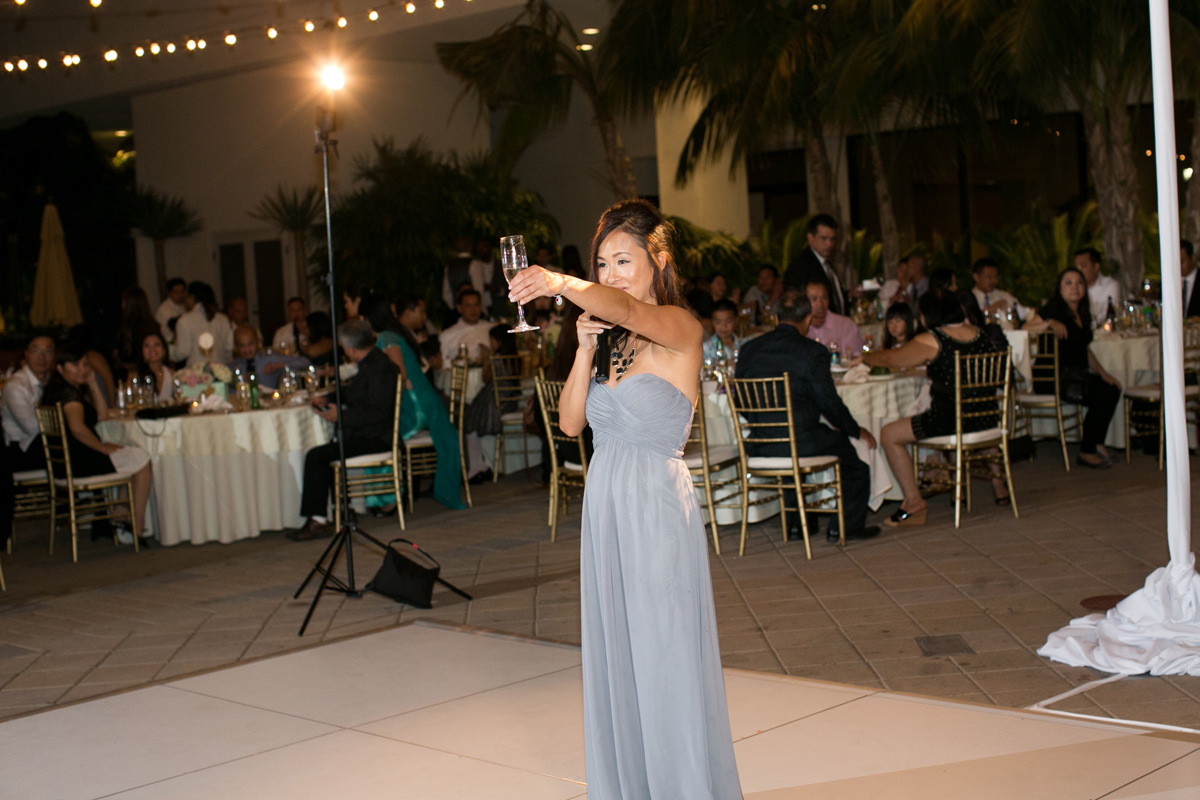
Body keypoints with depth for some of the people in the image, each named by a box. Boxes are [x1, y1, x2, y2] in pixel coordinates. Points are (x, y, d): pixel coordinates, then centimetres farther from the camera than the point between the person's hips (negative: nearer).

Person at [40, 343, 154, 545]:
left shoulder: (77, 389, 15)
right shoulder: (68, 392, -18)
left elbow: (102, 415, 15)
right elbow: (77, 428, -34)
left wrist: (92, 384, 6)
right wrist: (104, 448, -20)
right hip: (76, 462, -11)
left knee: (137, 457, 23)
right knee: (141, 460, -2)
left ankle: (120, 518, 17)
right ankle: (137, 528, 0)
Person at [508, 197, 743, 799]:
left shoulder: (679, 328, -9)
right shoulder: (614, 340, 13)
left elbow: (625, 308, -32)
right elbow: (571, 422, 6)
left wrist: (560, 283, -49)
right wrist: (586, 349, -7)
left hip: (657, 509, -7)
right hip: (606, 510, 7)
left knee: (666, 664, 0)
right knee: (616, 660, 14)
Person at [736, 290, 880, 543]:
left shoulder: (748, 349, 3)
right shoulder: (813, 351, -12)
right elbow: (830, 403, -7)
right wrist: (857, 431, 10)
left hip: (759, 448, 6)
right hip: (802, 442, -6)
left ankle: (796, 524, 38)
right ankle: (847, 526, 26)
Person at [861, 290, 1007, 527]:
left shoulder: (930, 341, -10)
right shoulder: (980, 334, 6)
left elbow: (890, 359, 0)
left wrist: (866, 357, 20)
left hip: (949, 421, -7)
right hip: (988, 419, 7)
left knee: (889, 435, 6)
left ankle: (914, 500, 3)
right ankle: (997, 481, 46)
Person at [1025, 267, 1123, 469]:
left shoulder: (1082, 315, 18)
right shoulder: (1052, 310, -7)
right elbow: (1025, 330, -20)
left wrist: (1103, 373, 18)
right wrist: (1050, 323, -33)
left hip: (1078, 375, 8)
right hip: (1051, 379, -8)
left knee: (1112, 389, -11)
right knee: (1102, 396, -21)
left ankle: (1095, 441, 5)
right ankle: (1086, 453, -7)